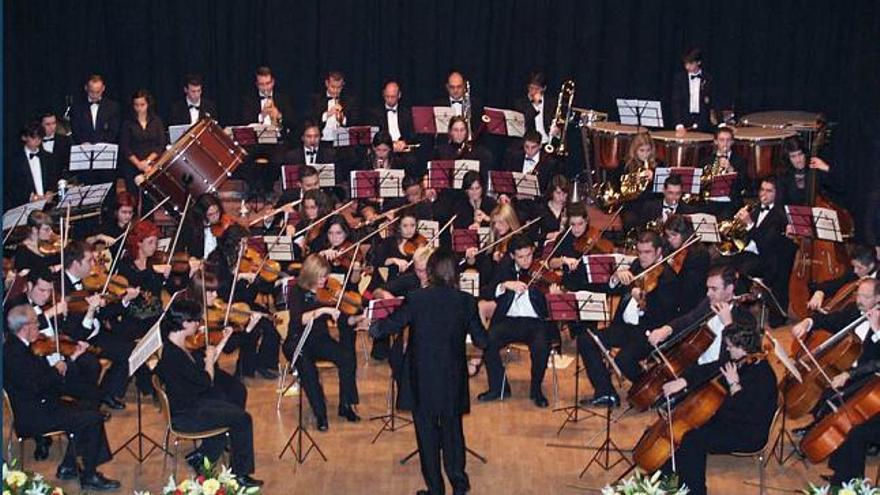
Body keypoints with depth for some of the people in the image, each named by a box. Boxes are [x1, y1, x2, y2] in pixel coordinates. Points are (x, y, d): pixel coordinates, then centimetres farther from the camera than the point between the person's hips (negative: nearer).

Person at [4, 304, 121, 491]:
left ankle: (68, 467, 20)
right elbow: (34, 386, -29)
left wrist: (74, 356, 11)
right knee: (93, 418, -12)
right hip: (32, 417, -11)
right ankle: (89, 477, -1)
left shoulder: (17, 347, 9)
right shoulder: (14, 353, -22)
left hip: (39, 407, 11)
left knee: (83, 411, 16)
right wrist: (56, 370, -13)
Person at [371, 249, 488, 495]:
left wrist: (373, 329, 16)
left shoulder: (416, 298, -12)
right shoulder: (465, 301, -6)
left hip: (423, 376, -2)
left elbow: (392, 324, -4)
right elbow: (481, 339, -1)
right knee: (452, 427, 18)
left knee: (427, 429, 9)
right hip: (453, 376, 2)